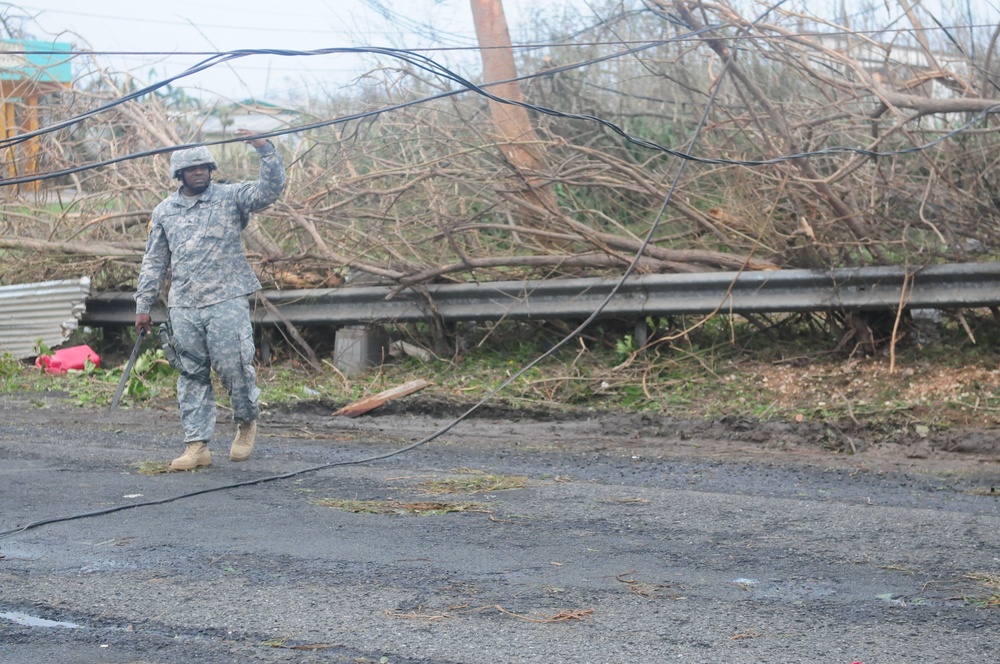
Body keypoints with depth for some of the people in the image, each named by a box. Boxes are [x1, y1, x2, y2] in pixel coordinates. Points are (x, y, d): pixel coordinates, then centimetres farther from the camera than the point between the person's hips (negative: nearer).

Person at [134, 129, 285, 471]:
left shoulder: (230, 197, 4)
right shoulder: (164, 212, 14)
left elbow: (270, 189, -11)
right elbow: (154, 262, 18)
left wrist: (265, 149, -22)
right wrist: (143, 306, 14)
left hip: (227, 303, -3)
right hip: (183, 308, 3)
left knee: (233, 367, -7)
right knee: (192, 376, 4)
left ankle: (247, 422, 20)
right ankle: (197, 446, 8)